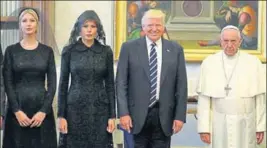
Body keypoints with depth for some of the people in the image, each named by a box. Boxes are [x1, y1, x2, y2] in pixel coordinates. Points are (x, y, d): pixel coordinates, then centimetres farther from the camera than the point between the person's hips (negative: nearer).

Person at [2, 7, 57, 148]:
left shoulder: (47, 51, 4)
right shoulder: (11, 50, 2)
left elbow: (52, 83, 0)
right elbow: (7, 83, -2)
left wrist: (44, 111, -10)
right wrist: (17, 111, -12)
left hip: (42, 107, 1)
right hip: (17, 108, -1)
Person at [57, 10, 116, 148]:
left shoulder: (106, 51, 3)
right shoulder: (69, 51, -1)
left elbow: (110, 84, 5)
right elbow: (63, 83, 0)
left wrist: (112, 115, 0)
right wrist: (61, 115, -4)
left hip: (100, 109, 1)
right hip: (75, 108, -1)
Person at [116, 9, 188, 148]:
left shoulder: (176, 49, 6)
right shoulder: (129, 47, 2)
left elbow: (181, 85, 6)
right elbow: (121, 83, 0)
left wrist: (180, 116, 0)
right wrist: (123, 113, -8)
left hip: (164, 116, 1)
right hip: (137, 115, -1)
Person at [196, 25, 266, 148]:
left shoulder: (253, 63, 0)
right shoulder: (209, 63, -1)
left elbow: (260, 97, 1)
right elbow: (204, 97, -3)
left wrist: (260, 127, 0)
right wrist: (204, 127, -6)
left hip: (245, 124, 0)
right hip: (219, 124, 0)